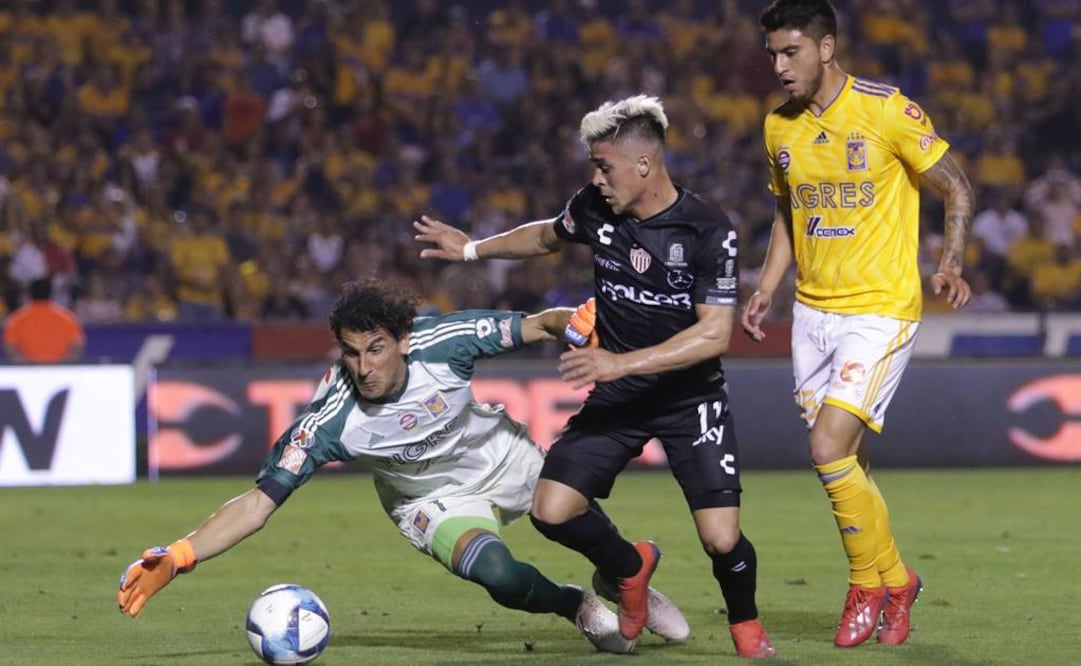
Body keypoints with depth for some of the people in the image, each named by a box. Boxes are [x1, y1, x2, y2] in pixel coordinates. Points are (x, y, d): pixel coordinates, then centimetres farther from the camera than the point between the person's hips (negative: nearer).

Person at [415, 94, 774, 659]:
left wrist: (622, 362, -30)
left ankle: (745, 622, 20)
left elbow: (715, 334, -24)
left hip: (691, 399, -4)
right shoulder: (595, 207, -4)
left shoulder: (708, 232, -19)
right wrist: (472, 249, 17)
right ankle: (629, 568, 20)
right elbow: (549, 235, 20)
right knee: (551, 511, -13)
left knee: (721, 539, -15)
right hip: (616, 398, 4)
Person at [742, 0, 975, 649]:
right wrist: (766, 290, 11)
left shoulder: (888, 111, -12)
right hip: (814, 311, 6)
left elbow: (958, 188, -4)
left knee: (830, 447, -17)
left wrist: (952, 261, -17)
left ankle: (873, 581, 2)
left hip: (881, 309, -6)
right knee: (847, 462, 7)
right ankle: (895, 582, 25)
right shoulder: (780, 127, 6)